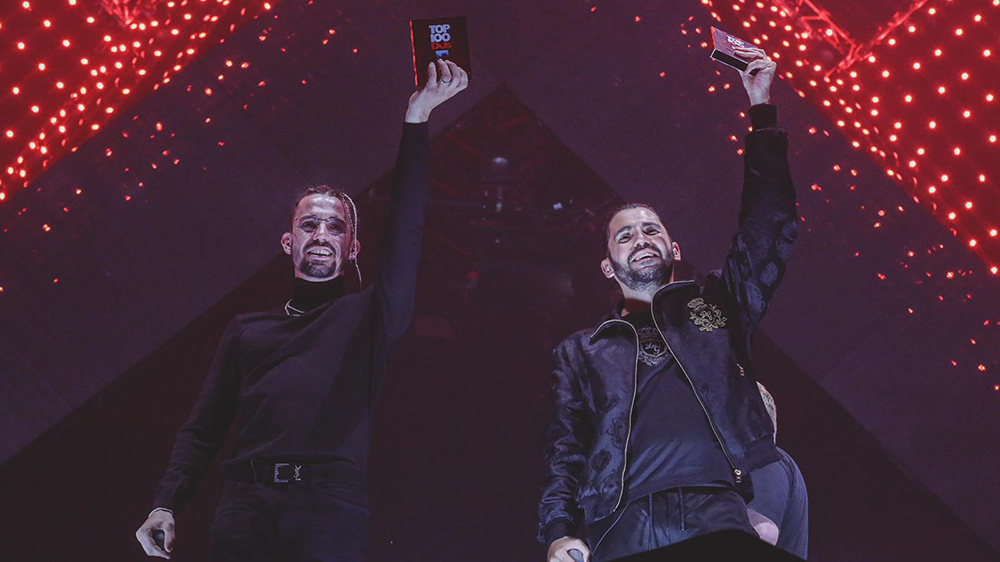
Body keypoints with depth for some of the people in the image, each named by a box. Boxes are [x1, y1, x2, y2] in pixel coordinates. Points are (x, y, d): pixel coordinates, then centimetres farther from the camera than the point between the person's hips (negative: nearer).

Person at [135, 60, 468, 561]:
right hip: (244, 509, 2)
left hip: (330, 507, -2)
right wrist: (165, 504, 3)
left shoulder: (368, 316, 15)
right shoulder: (246, 330, 23)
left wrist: (416, 123, -4)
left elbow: (404, 234, 3)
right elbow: (202, 429, 19)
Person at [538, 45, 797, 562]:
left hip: (721, 517, 0)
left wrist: (762, 108, 16)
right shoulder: (580, 351, 23)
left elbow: (769, 225, 17)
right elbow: (564, 451, 15)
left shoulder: (714, 304, 24)